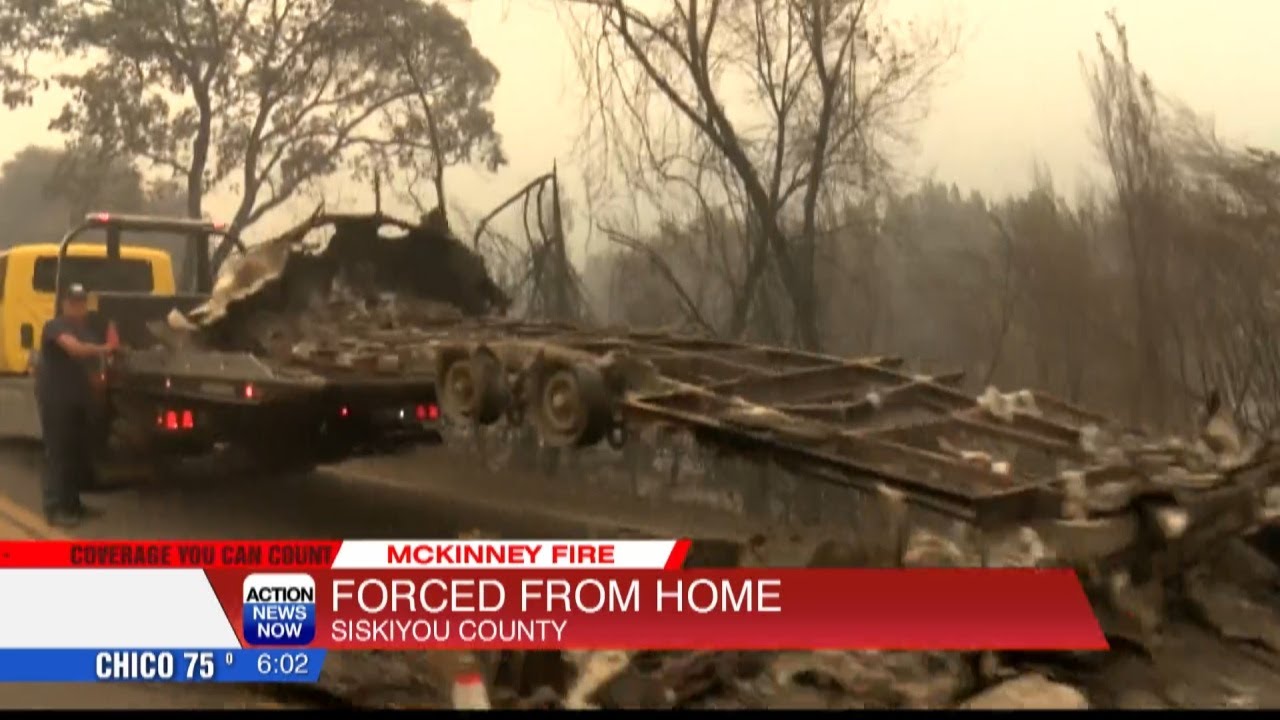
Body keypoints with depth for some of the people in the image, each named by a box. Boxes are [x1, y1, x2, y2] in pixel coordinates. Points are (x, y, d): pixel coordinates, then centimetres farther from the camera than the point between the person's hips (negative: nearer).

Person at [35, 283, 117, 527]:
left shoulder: (84, 328, 19)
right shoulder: (55, 326, -12)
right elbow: (74, 348, -30)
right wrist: (103, 349, -32)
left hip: (77, 398, 9)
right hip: (56, 399, -9)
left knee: (79, 452, 11)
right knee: (58, 453, -10)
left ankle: (71, 503, 21)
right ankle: (55, 509, -10)